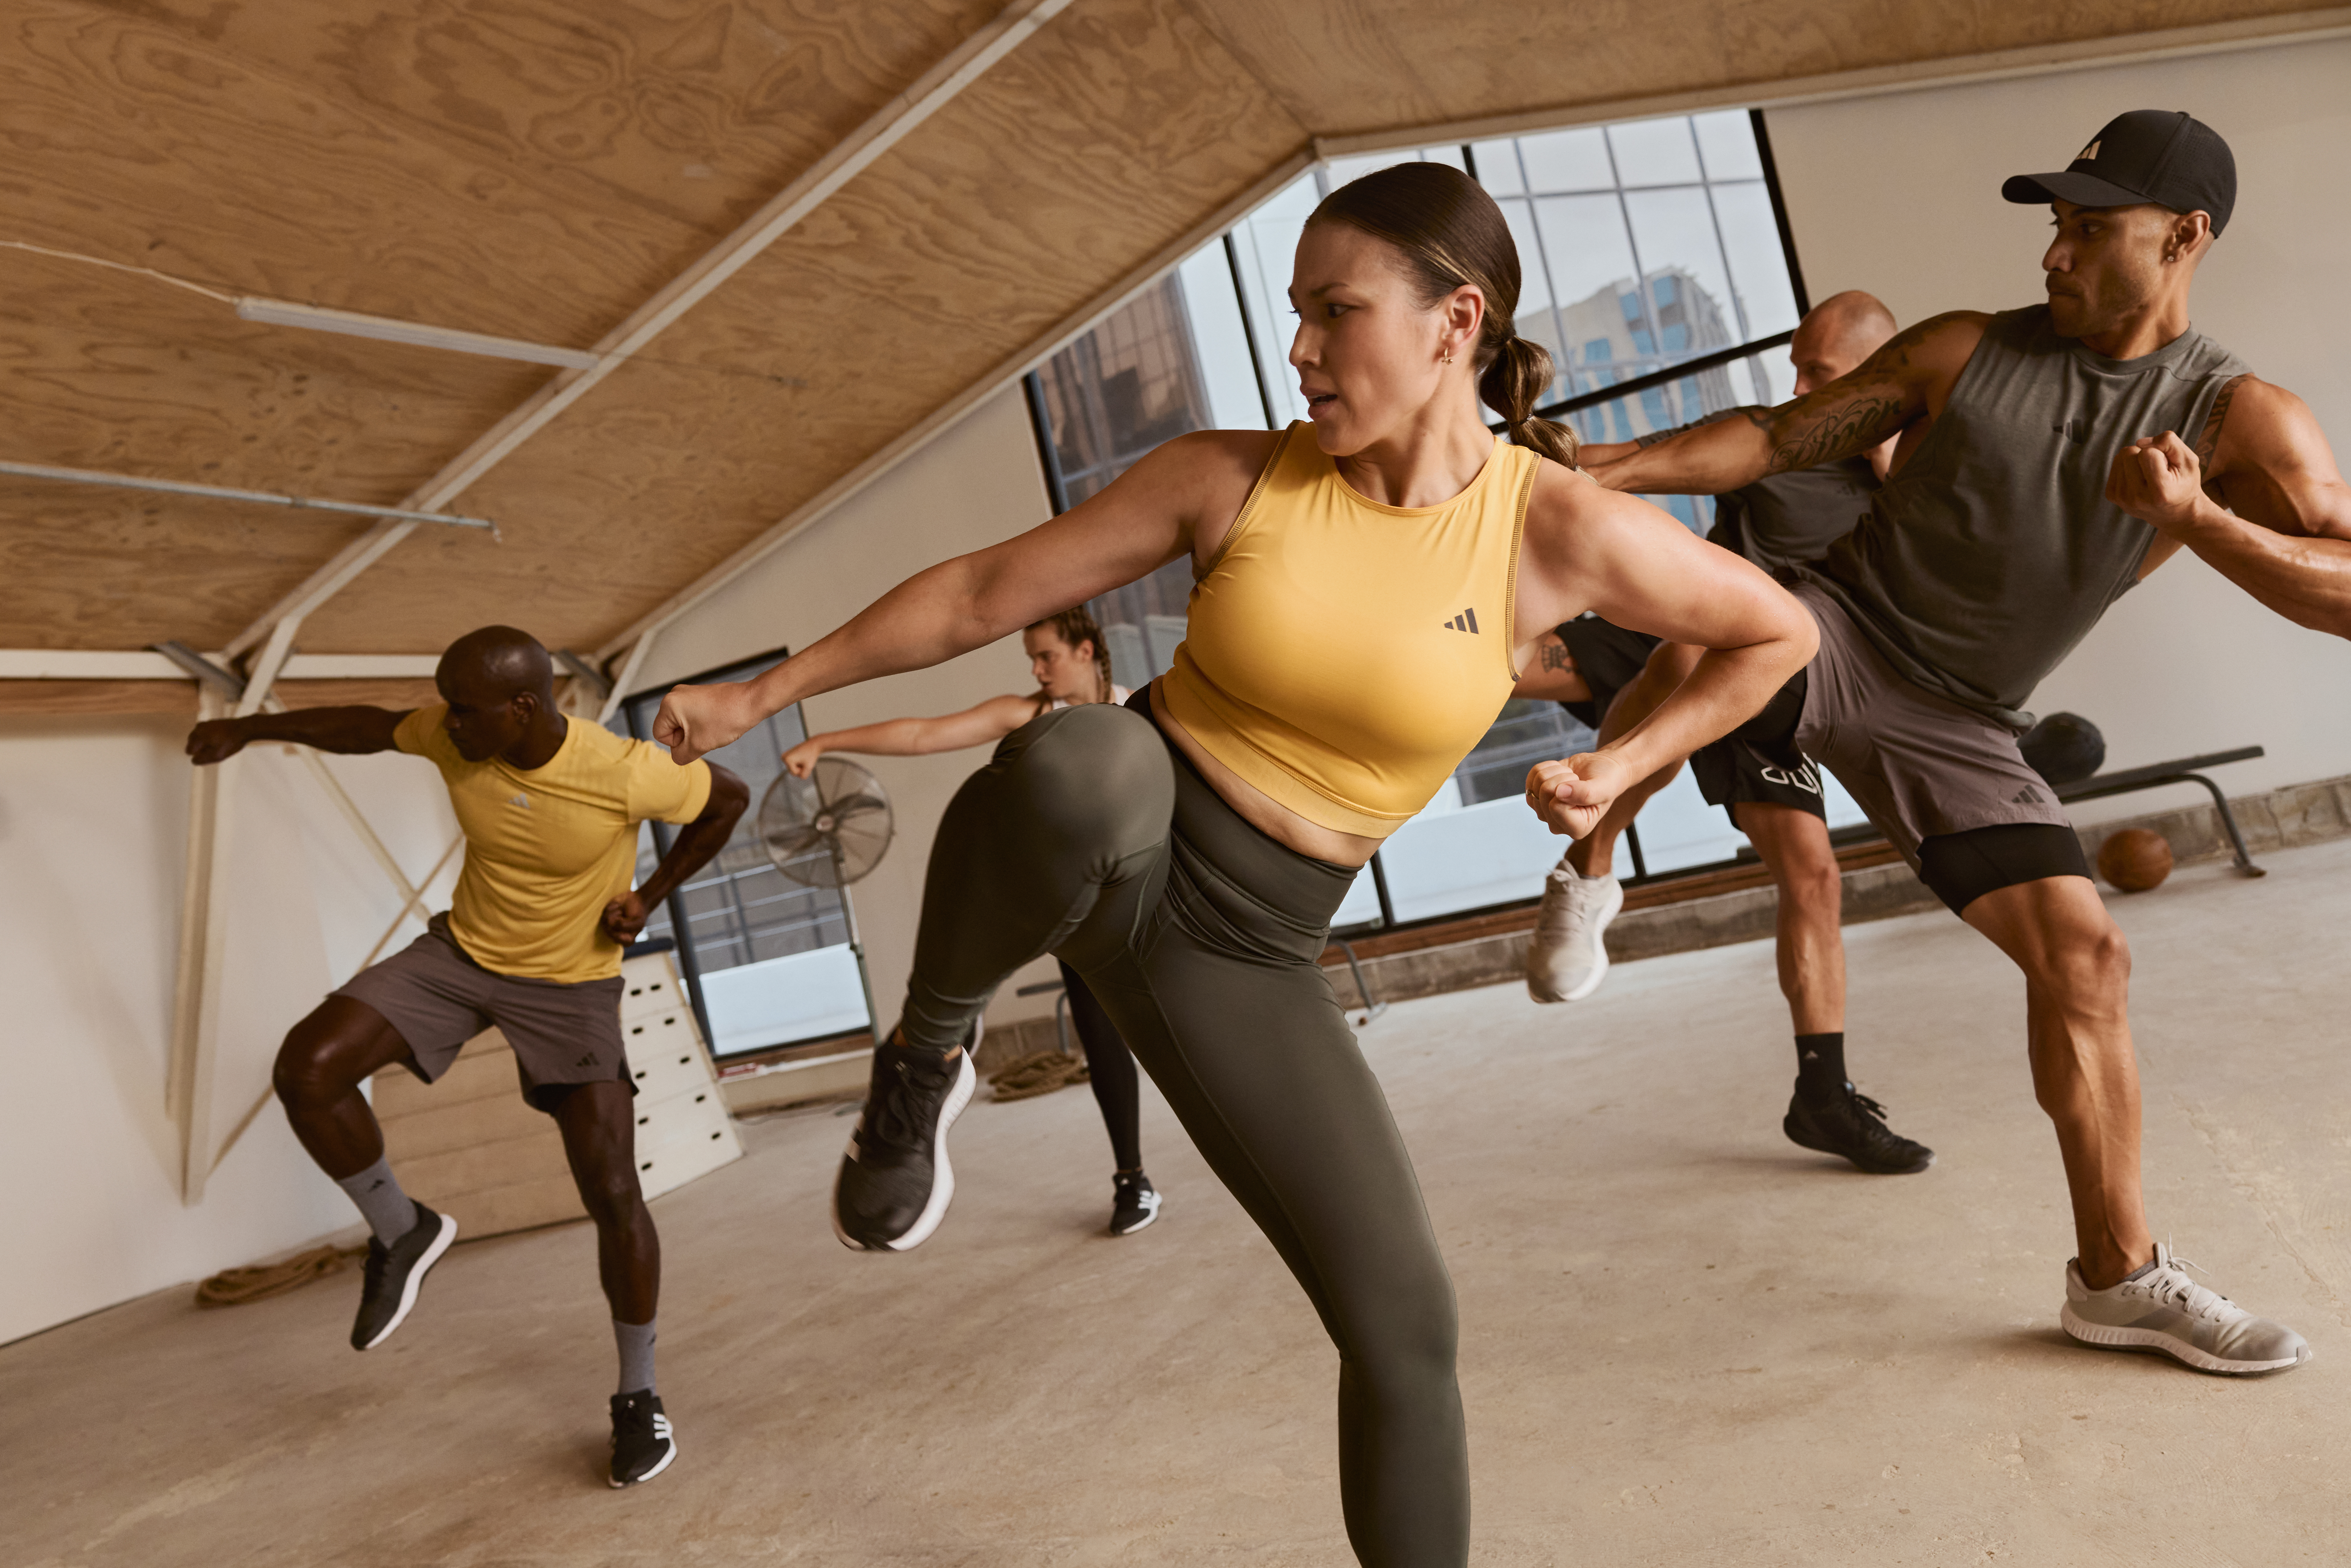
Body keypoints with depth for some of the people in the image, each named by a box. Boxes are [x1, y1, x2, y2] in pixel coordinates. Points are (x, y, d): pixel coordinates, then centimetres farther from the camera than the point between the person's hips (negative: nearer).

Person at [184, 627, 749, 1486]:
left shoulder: (625, 773, -29)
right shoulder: (454, 737, -16)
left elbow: (729, 798, -11)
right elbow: (373, 727, 6)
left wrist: (650, 896, -13)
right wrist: (251, 728, 12)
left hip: (571, 986, -4)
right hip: (459, 950, 4)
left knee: (614, 1196, -8)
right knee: (306, 1069, -17)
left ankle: (639, 1396, 14)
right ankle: (402, 1232, 9)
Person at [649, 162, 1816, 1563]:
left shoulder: (1562, 527, -7)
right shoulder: (1234, 478, -5)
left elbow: (1779, 634, 8)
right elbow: (982, 594, 2)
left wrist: (1620, 769, -2)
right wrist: (765, 694, 6)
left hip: (1245, 953, 1)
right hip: (1093, 843, -1)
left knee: (1404, 1317, -1)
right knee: (1082, 762, -40)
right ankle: (927, 1056, -10)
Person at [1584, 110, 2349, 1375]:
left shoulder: (2241, 419, 0)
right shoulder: (1966, 351, 0)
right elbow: (1780, 438, 1)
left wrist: (2195, 520, -25)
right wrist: (1608, 472, -11)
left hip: (1952, 723, 2)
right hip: (1833, 631, -2)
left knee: (2083, 958, -1)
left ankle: (2118, 1277, 15)